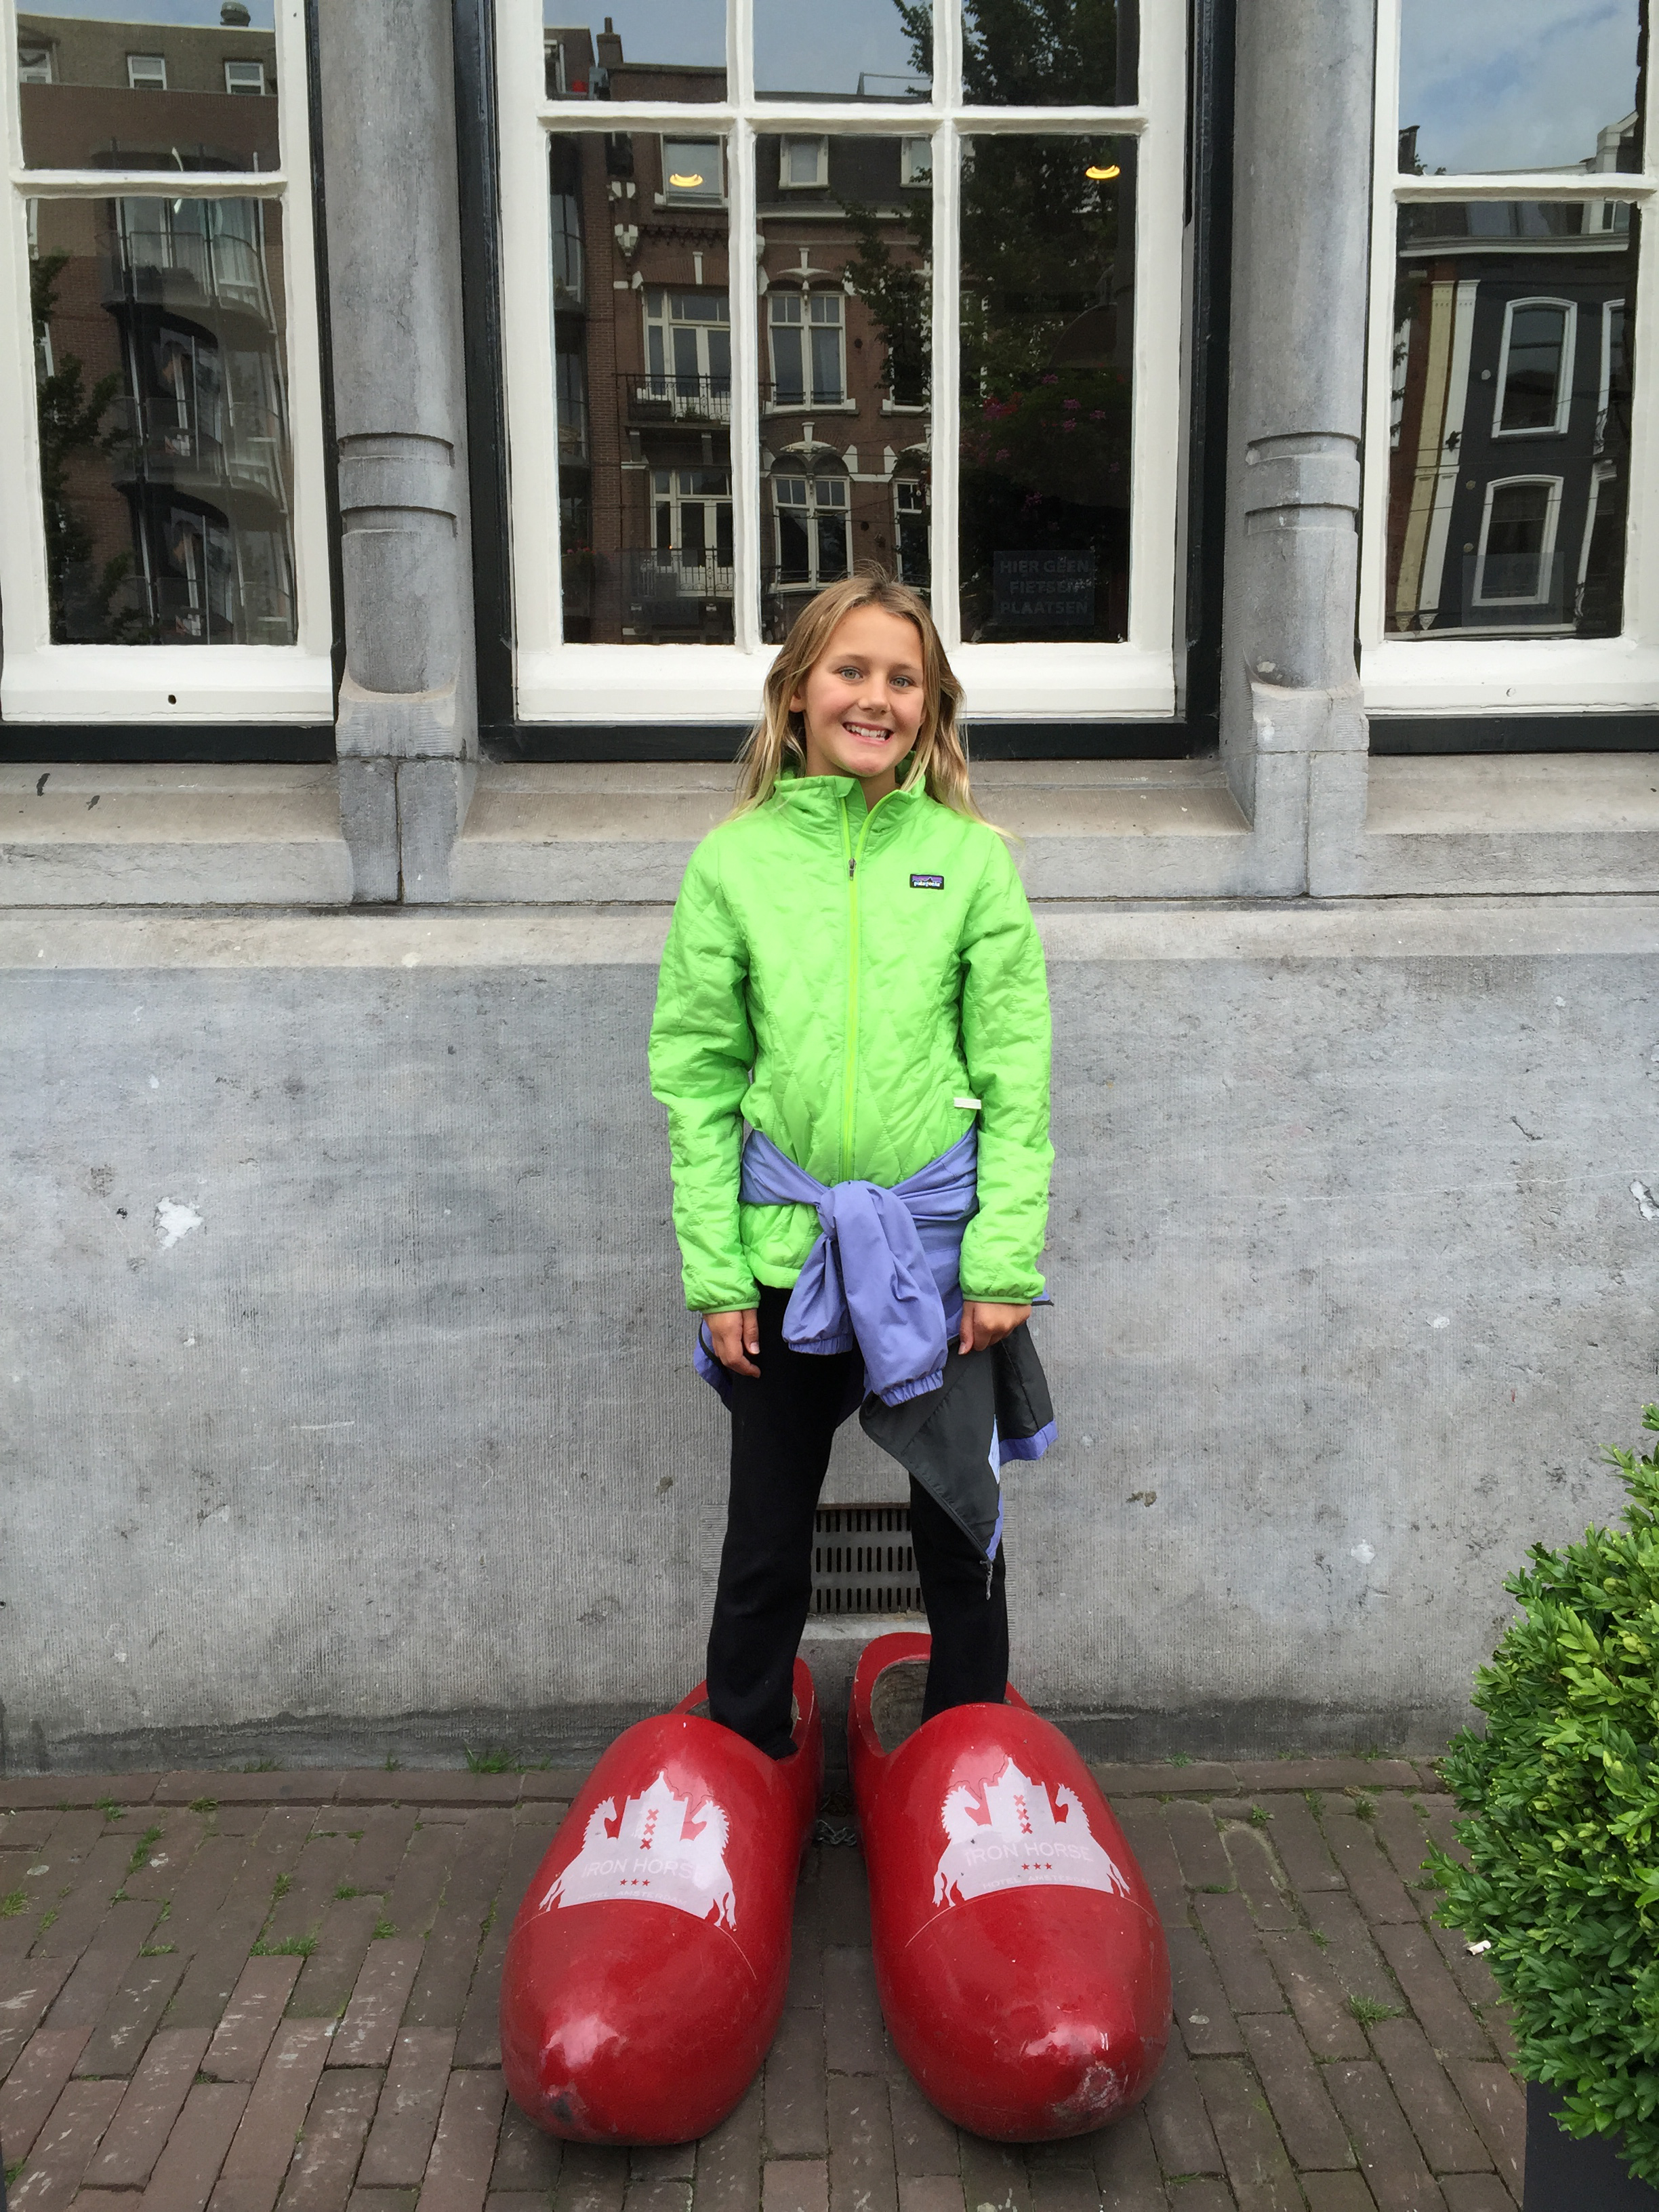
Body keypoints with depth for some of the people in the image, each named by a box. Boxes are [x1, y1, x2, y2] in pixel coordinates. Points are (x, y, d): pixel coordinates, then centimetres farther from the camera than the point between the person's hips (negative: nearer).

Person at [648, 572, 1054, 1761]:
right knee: (767, 1540, 13)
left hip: (937, 1250, 0)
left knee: (961, 1526, 14)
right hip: (784, 1251, 0)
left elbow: (1015, 1078, -2)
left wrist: (1004, 1260, -7)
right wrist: (715, 1269, -4)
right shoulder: (733, 860, 0)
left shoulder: (972, 858, -1)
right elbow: (697, 1079, 0)